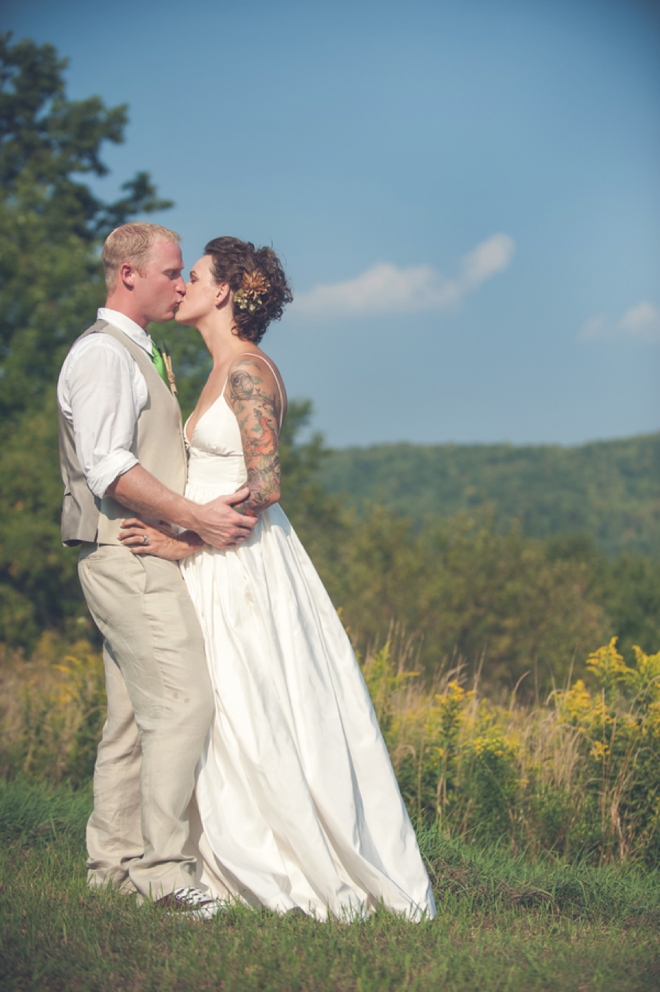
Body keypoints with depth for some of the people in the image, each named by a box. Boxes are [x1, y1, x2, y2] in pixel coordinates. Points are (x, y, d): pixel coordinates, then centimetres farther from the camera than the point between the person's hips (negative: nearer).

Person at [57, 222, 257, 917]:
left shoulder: (138, 356, 22)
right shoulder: (101, 352, -10)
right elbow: (108, 467, -20)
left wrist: (218, 505, 18)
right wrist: (197, 517, -20)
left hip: (142, 558, 10)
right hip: (128, 556, -10)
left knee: (133, 716, 9)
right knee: (182, 702, -16)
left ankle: (114, 863, 12)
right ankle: (162, 868, -15)